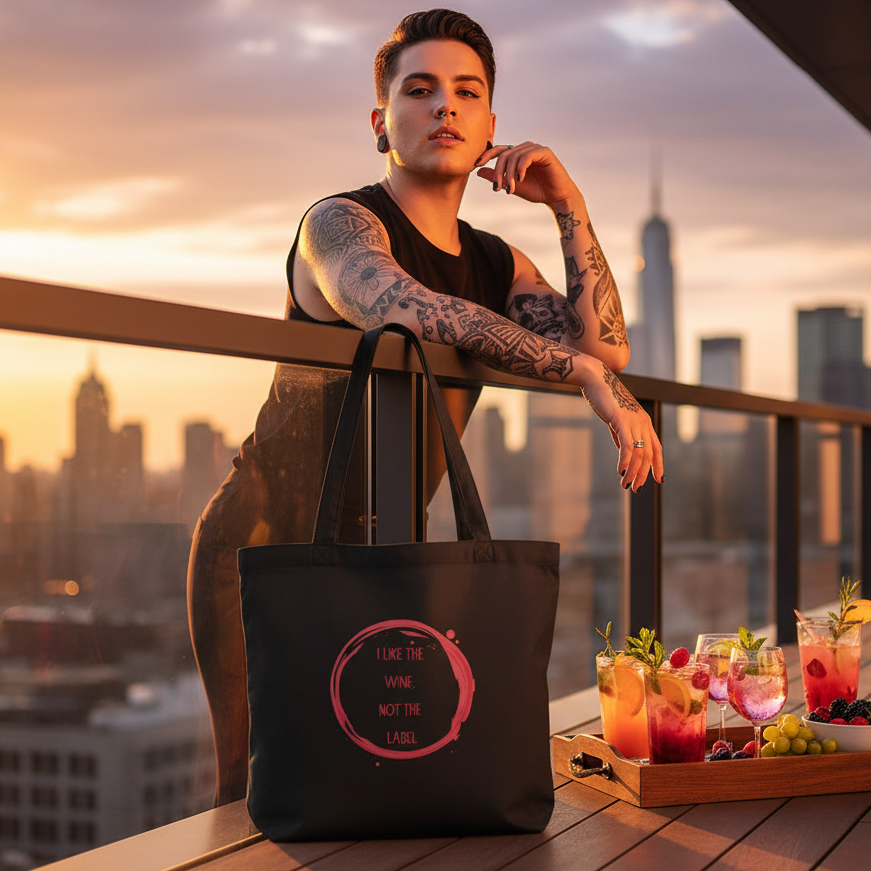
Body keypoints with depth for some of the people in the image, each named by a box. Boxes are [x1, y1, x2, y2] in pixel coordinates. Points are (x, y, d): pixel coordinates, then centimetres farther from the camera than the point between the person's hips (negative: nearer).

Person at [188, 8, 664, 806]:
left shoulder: (499, 264, 10)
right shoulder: (340, 224, -14)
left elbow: (605, 345, -4)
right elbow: (406, 309, -37)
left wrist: (570, 206, -10)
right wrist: (584, 373, -38)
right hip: (263, 547, -7)